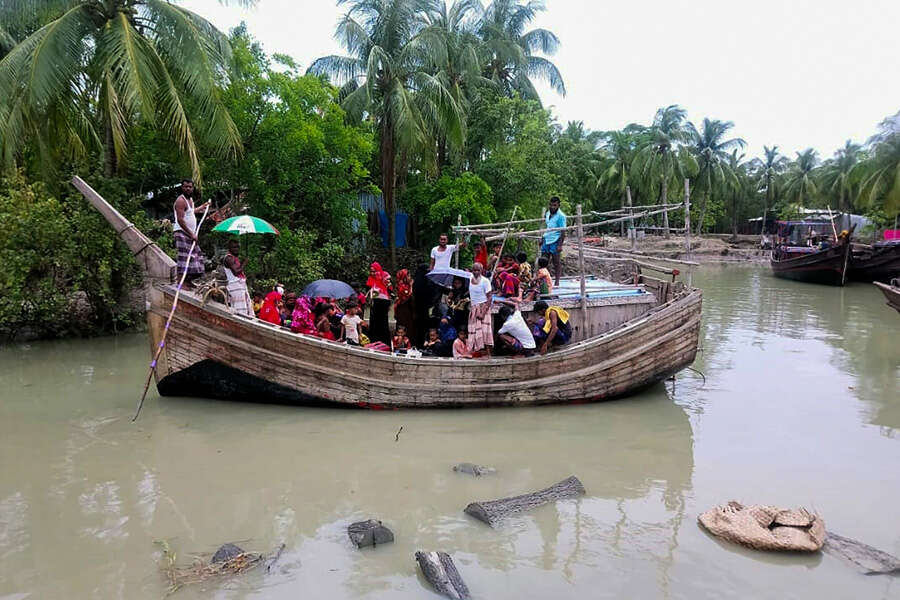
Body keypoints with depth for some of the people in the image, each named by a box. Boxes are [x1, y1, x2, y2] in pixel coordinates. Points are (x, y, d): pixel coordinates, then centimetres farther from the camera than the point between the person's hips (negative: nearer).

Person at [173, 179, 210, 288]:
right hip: (182, 232, -10)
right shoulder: (181, 200, -13)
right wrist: (191, 234, -22)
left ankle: (188, 281, 17)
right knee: (184, 257, -13)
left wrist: (202, 207, 46)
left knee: (196, 256, 10)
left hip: (191, 233, 10)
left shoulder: (190, 199, 17)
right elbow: (180, 220, -20)